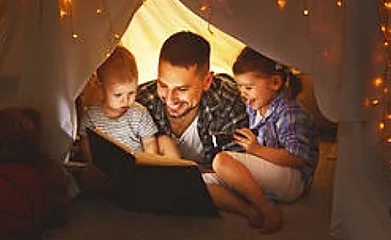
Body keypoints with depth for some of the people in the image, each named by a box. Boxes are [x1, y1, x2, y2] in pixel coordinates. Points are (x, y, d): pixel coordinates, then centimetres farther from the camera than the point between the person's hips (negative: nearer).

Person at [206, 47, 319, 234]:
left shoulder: (290, 113, -13)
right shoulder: (252, 109, 12)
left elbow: (299, 159, -22)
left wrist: (257, 149, -24)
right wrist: (240, 141, 6)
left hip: (293, 181, -9)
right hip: (263, 179, 9)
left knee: (222, 161, -27)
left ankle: (268, 211, -20)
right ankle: (252, 212, -27)